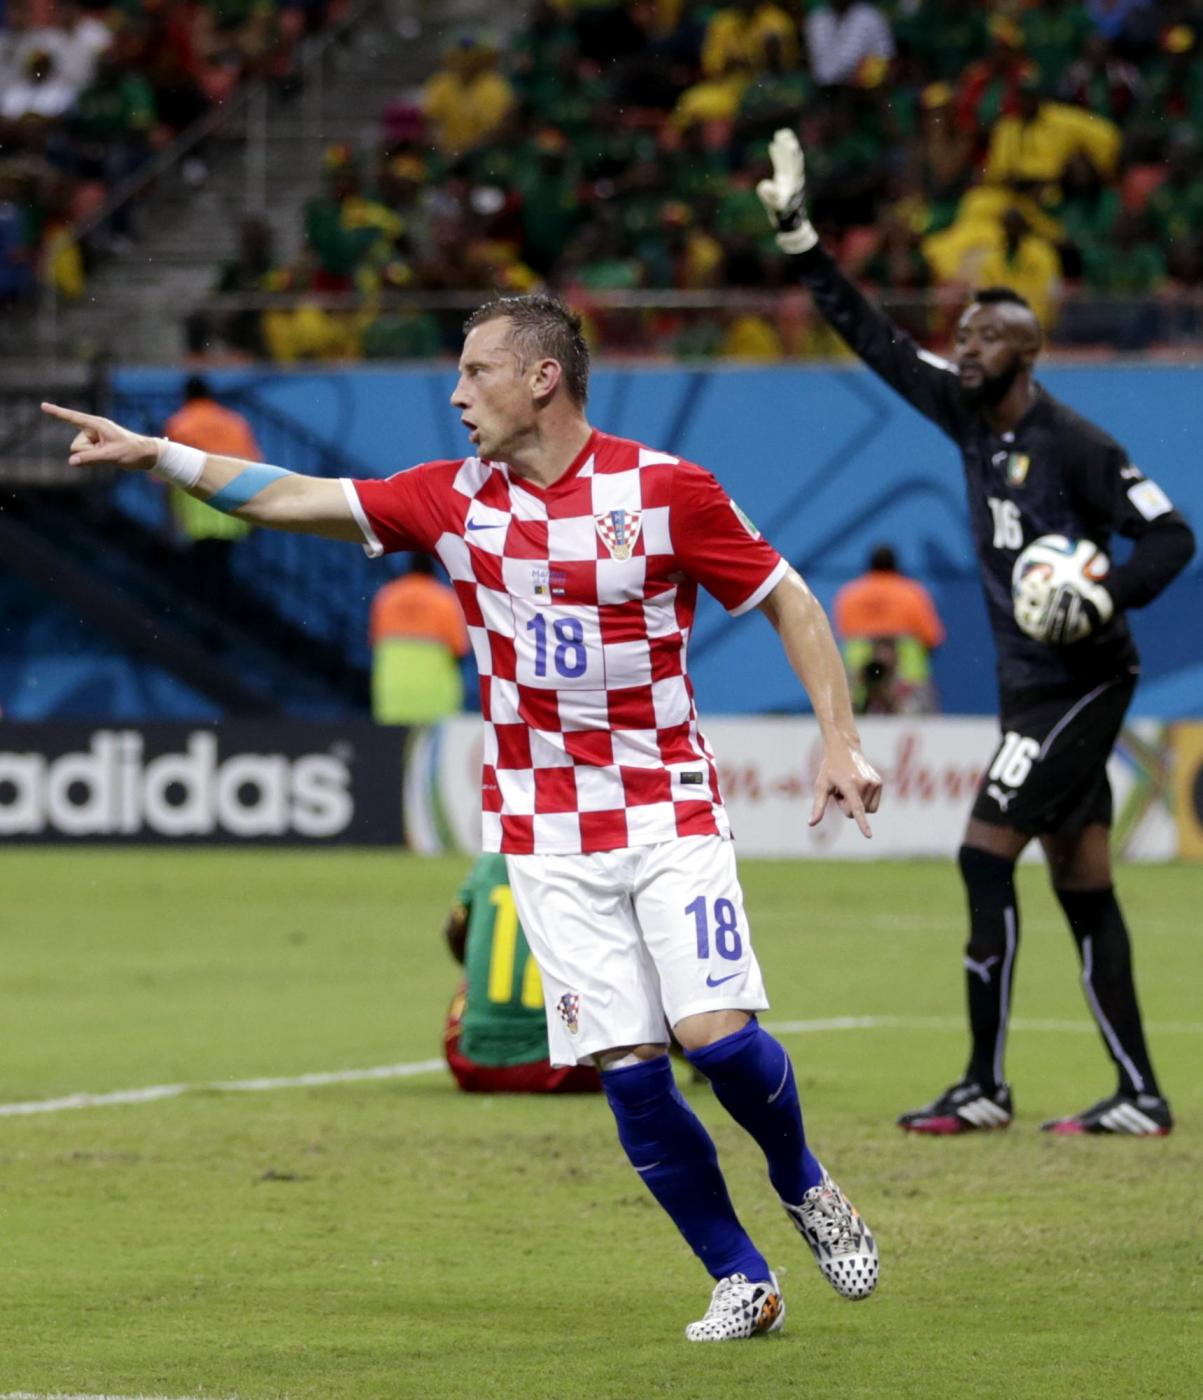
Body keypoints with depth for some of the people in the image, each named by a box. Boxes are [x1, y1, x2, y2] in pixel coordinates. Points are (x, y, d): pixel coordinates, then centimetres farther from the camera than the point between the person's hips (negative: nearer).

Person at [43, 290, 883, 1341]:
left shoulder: (664, 487, -7)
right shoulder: (456, 499, 4)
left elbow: (788, 601, -1)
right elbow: (296, 499, 9)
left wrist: (840, 738, -9)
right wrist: (156, 454, 3)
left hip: (667, 812, -3)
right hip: (546, 837, 3)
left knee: (715, 1029, -16)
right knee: (627, 1068, -6)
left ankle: (804, 1186, 15)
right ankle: (743, 1282, 7)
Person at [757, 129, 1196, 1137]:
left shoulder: (1074, 446, -14)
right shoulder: (968, 415, 7)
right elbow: (876, 341, 11)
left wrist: (1106, 597, -29)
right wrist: (798, 237, 7)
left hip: (1081, 681, -8)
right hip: (1030, 682, 8)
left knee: (984, 857, -12)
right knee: (1082, 884, 7)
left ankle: (985, 1085, -9)